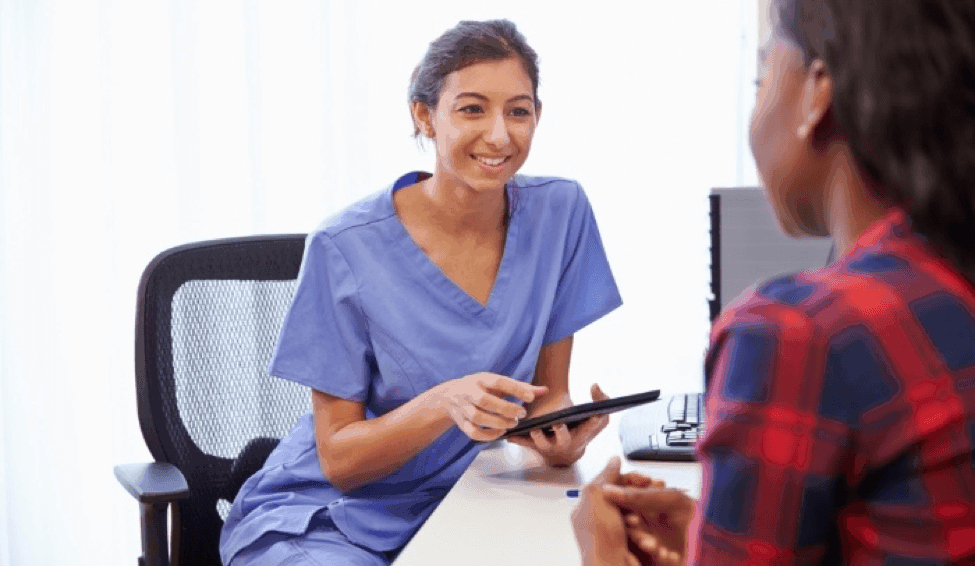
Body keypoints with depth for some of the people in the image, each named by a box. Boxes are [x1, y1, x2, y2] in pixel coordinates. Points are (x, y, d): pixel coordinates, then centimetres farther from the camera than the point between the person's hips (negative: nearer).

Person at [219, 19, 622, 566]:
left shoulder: (560, 213, -5)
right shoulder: (346, 249, -16)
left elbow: (549, 395, 3)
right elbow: (339, 460, -12)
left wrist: (563, 435, -21)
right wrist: (445, 404, -31)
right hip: (323, 519, -3)